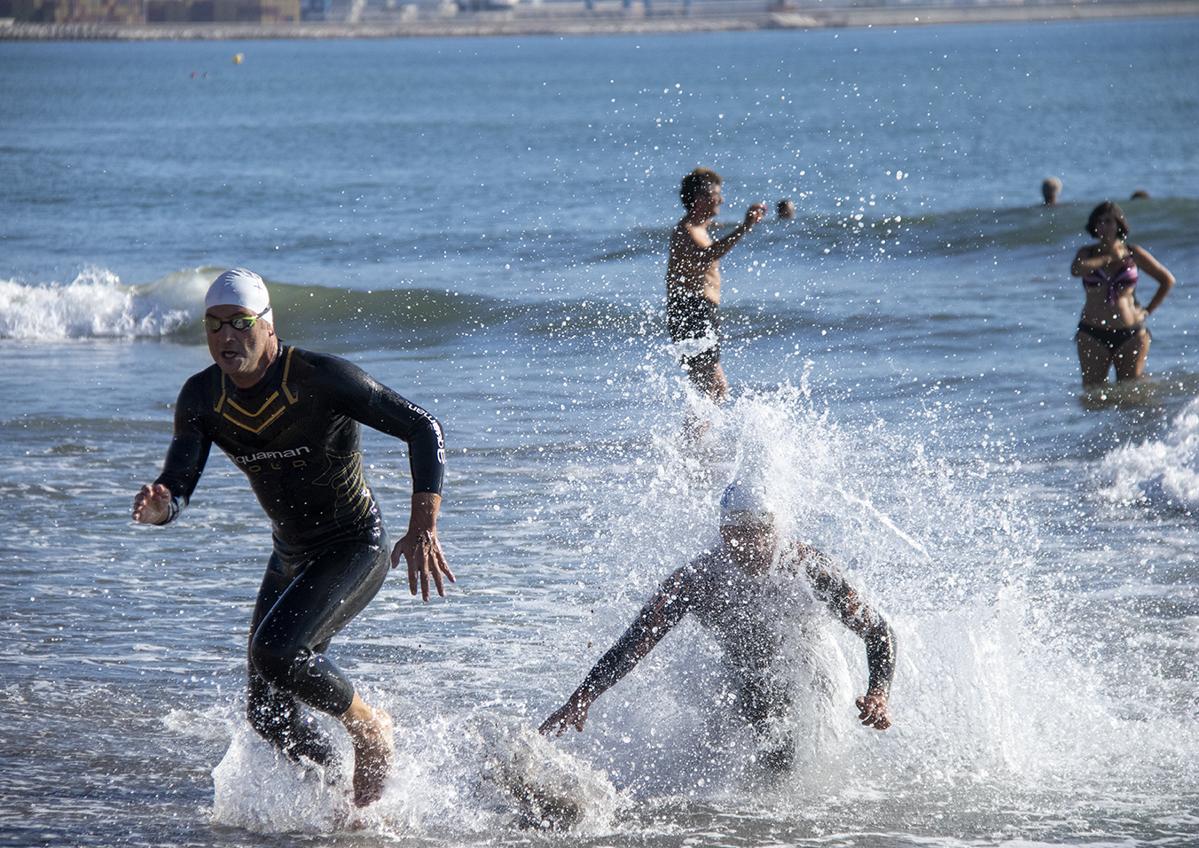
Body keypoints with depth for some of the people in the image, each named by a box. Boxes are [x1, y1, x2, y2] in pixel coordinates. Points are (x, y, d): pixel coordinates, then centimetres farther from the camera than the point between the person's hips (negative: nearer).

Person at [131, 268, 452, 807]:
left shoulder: (320, 378, -24)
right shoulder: (201, 399, -8)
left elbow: (422, 428, -21)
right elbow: (177, 485, -13)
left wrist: (423, 528, -32)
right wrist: (157, 508, -39)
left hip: (356, 550, -7)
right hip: (291, 557, 7)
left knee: (274, 651, -29)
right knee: (268, 718, 6)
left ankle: (369, 728, -2)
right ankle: (351, 796, 31)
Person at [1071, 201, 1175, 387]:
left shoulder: (1133, 253, 6)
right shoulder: (1087, 253, 7)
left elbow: (1167, 280, 13)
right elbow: (1076, 269, -17)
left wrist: (1148, 311, 5)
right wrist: (1109, 259, -6)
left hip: (1130, 335, 0)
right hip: (1093, 335, 0)